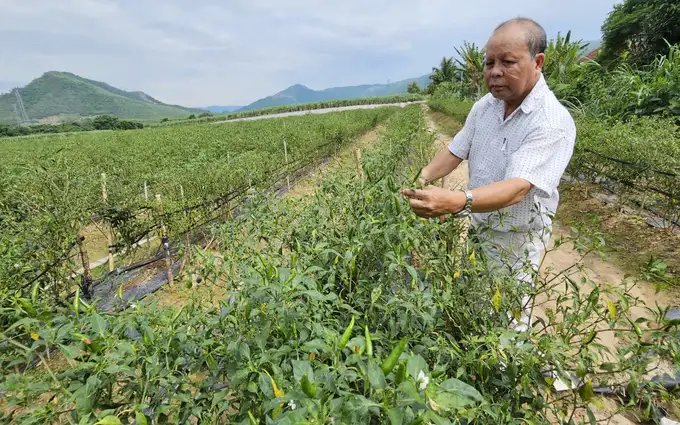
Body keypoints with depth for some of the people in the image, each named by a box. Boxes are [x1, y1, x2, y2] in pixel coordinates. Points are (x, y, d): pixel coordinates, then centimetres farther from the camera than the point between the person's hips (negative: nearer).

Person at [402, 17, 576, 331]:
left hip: (516, 237, -5)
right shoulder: (484, 106, -1)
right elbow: (455, 152, 3)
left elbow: (517, 188, -35)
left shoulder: (554, 123, -23)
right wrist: (420, 180, -15)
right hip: (478, 225, 6)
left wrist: (457, 202, -52)